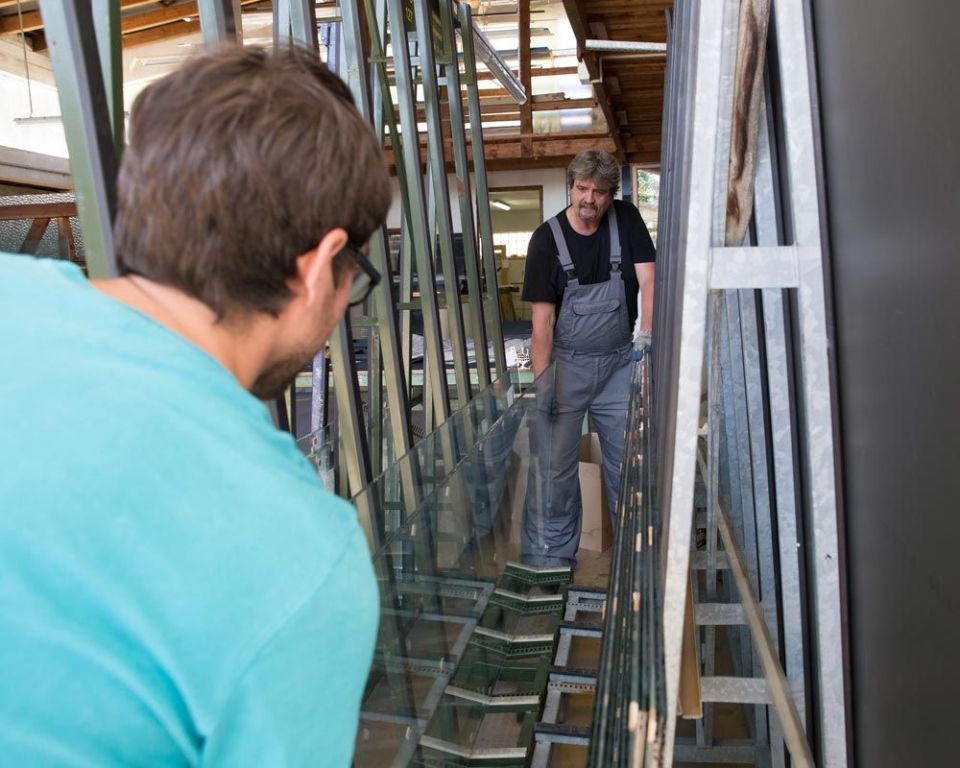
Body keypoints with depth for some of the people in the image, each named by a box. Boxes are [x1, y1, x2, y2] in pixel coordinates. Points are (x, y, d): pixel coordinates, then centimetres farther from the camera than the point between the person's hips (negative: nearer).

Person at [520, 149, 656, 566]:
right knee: (554, 466, -1)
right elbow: (542, 317, -9)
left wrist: (646, 333, -21)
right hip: (566, 363, -2)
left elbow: (648, 279, -3)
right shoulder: (547, 238, -6)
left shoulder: (626, 219, 2)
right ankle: (552, 557, 11)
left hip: (618, 363, 2)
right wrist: (542, 380, -17)